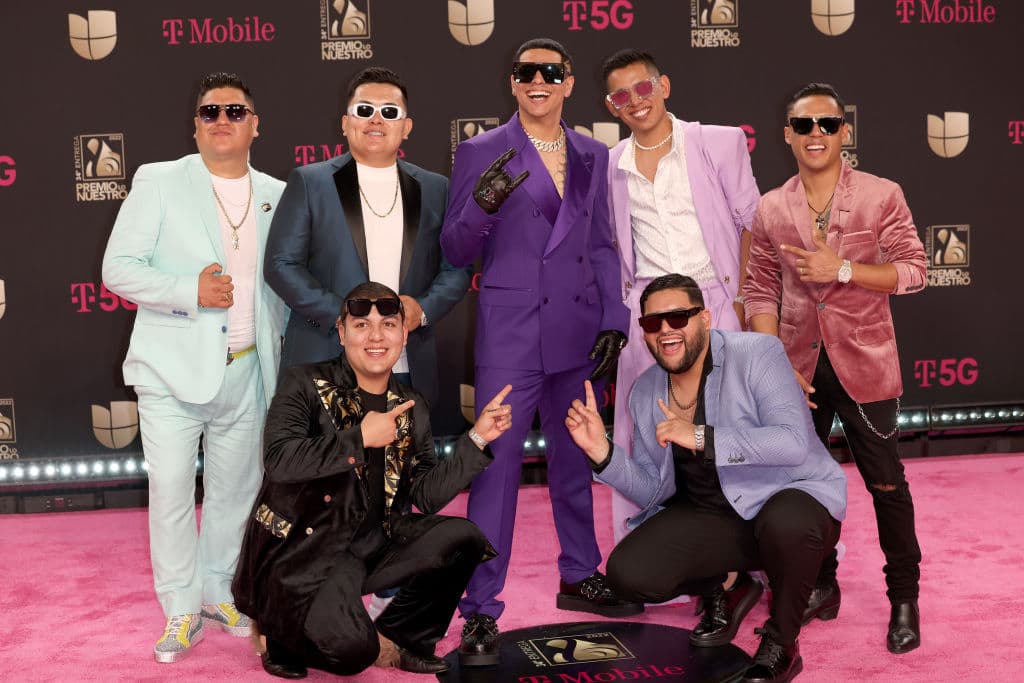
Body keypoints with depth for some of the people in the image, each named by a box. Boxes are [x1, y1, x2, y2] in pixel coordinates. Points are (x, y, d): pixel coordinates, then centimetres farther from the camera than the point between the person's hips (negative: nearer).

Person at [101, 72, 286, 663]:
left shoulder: (277, 196, 9)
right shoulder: (158, 182, -1)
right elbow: (118, 267, -6)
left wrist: (284, 349, 9)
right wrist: (192, 290, -19)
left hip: (246, 373, 3)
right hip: (174, 369, -3)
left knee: (235, 488, 11)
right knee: (171, 489, -3)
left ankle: (218, 592, 29)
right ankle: (182, 612, 10)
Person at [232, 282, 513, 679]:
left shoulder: (411, 408, 9)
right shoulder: (304, 385, -7)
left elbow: (426, 496, 6)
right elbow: (278, 460, -23)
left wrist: (477, 438, -1)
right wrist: (361, 437, -22)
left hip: (370, 544, 6)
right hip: (298, 550, -6)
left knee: (462, 539, -14)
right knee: (351, 649, -28)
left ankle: (397, 639, 6)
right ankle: (283, 635, 8)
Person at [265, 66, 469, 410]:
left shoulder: (434, 188, 12)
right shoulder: (309, 182, 4)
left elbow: (456, 268, 12)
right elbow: (281, 264, -2)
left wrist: (424, 308, -8)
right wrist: (342, 315, -13)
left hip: (409, 369, 2)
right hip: (324, 366, -2)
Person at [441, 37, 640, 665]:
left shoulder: (592, 155, 10)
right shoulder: (481, 152, -2)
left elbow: (602, 244, 13)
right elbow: (457, 252, -2)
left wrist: (614, 319, 3)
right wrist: (481, 207, -22)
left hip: (579, 331, 5)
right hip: (510, 334, -4)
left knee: (576, 455, 16)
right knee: (497, 464, -5)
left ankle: (580, 577, 32)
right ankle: (480, 610, 2)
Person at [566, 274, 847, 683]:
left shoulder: (757, 354, -14)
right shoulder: (645, 393, 2)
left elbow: (794, 442, -28)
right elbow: (653, 492, 6)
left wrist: (702, 437, -35)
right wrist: (602, 452, -12)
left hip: (791, 498, -5)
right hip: (712, 516, 5)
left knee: (786, 522, -40)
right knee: (629, 574, -15)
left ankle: (781, 645, -11)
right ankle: (720, 588, 18)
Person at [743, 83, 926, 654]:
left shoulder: (882, 195, -5)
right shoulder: (771, 209, 3)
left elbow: (913, 270, -7)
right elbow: (761, 293, 3)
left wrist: (843, 270, -19)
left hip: (863, 365, -3)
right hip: (799, 370, 3)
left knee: (887, 485, 4)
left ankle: (904, 598, 18)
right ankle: (820, 585, 30)